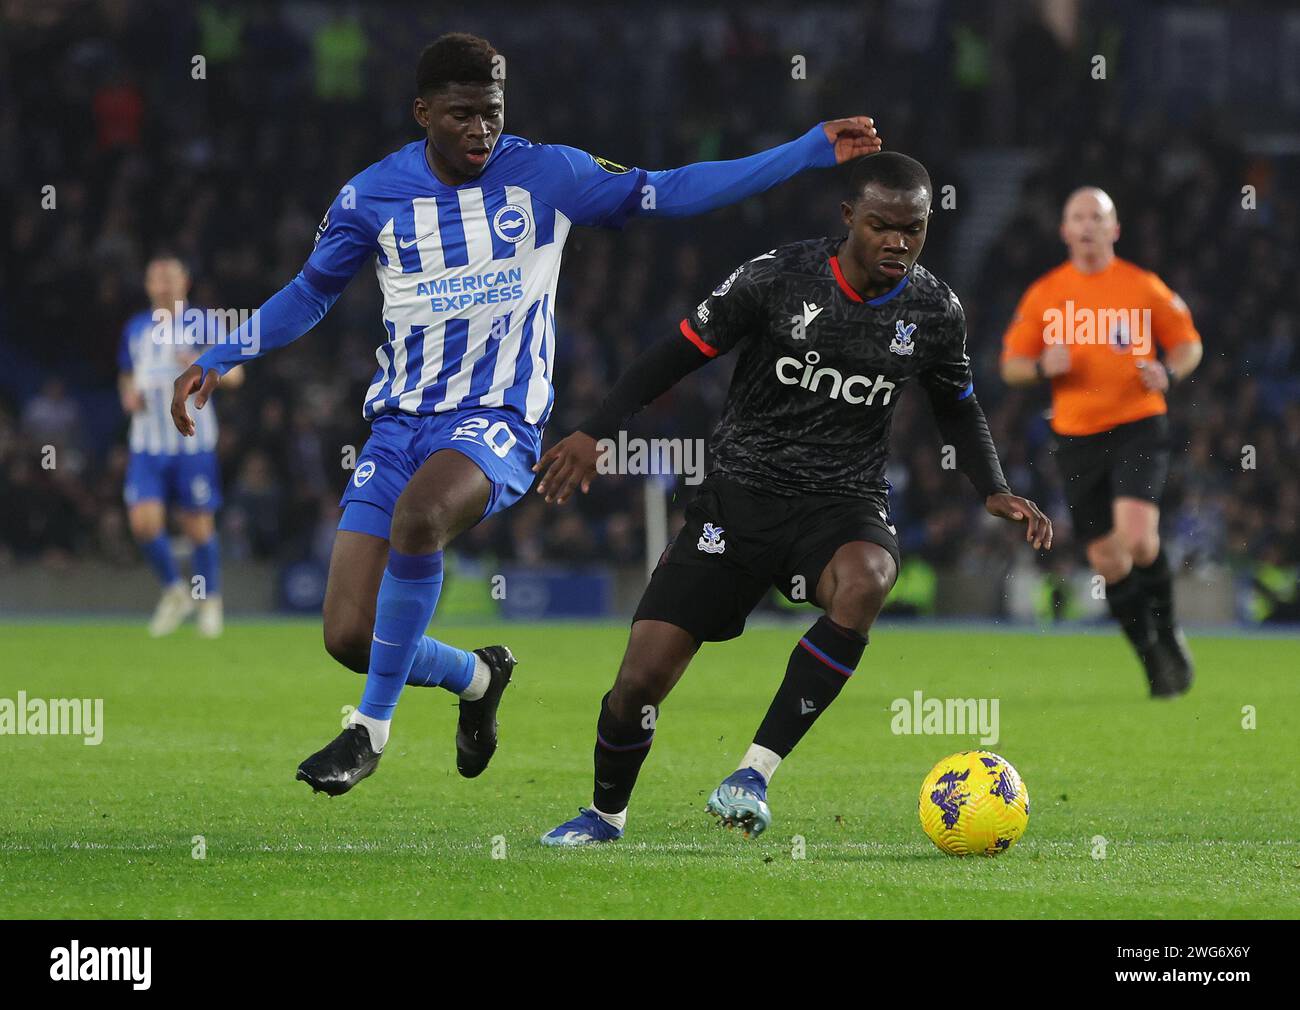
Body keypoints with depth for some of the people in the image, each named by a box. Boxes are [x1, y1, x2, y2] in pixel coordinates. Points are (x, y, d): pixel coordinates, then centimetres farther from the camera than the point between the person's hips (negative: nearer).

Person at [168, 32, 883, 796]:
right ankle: (478, 678, 27)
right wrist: (220, 360, 11)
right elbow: (311, 294, 18)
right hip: (401, 419, 3)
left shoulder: (546, 174, -1)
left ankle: (373, 729, -22)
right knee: (349, 638, -7)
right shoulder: (374, 196, 4)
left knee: (417, 516, -37)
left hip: (497, 418, -3)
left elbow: (668, 193, 2)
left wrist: (811, 151, -2)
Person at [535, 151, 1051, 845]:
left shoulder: (934, 312, 0)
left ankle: (755, 772, -32)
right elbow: (681, 352, -1)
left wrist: (994, 493, 4)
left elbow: (957, 409, 18)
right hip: (739, 494, -1)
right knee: (641, 680, -8)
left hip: (843, 503, 1)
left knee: (865, 579, -38)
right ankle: (606, 814, 25)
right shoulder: (777, 278, -9)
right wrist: (596, 433, -10)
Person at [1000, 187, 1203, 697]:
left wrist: (1167, 375, -10)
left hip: (1138, 428, -3)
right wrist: (1042, 367, -11)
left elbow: (1189, 344, 10)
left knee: (1136, 536, -23)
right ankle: (1152, 656, 20)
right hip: (1077, 438, 3)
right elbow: (1011, 365, 11)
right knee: (1106, 558, 3)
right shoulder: (1043, 294, 6)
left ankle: (1167, 631, 1)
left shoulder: (1143, 287, 1)